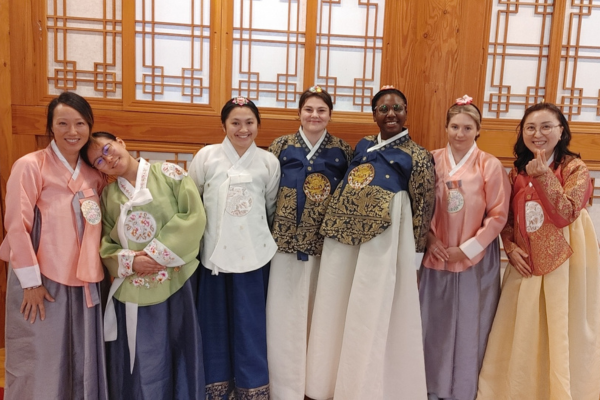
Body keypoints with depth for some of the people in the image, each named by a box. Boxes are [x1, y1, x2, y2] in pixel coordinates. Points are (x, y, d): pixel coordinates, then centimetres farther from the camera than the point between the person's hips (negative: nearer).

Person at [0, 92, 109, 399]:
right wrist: (31, 281, -13)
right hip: (41, 280, -5)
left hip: (83, 281, 5)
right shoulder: (30, 166, -9)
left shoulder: (94, 172, 7)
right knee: (38, 365, 6)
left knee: (82, 362, 14)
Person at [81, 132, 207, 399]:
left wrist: (159, 253, -14)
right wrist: (129, 261, -13)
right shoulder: (108, 195, 10)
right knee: (139, 361, 8)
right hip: (132, 288, 3)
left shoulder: (168, 173, 0)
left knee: (179, 353, 8)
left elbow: (194, 216, -8)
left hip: (176, 281, -2)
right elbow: (105, 244, 8)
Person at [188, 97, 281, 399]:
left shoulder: (269, 161, 2)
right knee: (215, 320, 10)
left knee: (250, 323, 7)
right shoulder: (206, 156, 0)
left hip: (253, 254, 0)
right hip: (213, 251, 0)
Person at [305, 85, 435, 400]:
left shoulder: (417, 156, -3)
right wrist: (337, 227, 11)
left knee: (375, 315, 4)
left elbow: (423, 208, -2)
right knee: (338, 312, 13)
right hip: (344, 239, 6)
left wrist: (410, 253, -2)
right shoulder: (362, 147, 12)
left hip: (384, 243, -5)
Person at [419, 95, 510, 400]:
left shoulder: (490, 166, -7)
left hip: (475, 258, -2)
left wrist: (468, 249, -10)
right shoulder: (432, 161, 0)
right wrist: (430, 239, -7)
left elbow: (498, 215, -6)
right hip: (436, 255, 2)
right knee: (434, 323, 11)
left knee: (469, 326, 7)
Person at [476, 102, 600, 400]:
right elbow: (507, 218, 10)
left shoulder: (574, 168, -7)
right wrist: (510, 248, -5)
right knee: (521, 336, 12)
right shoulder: (517, 172, 7)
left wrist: (543, 176, -25)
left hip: (564, 263, -4)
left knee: (562, 335, 5)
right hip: (526, 263, 4)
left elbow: (565, 214, -20)